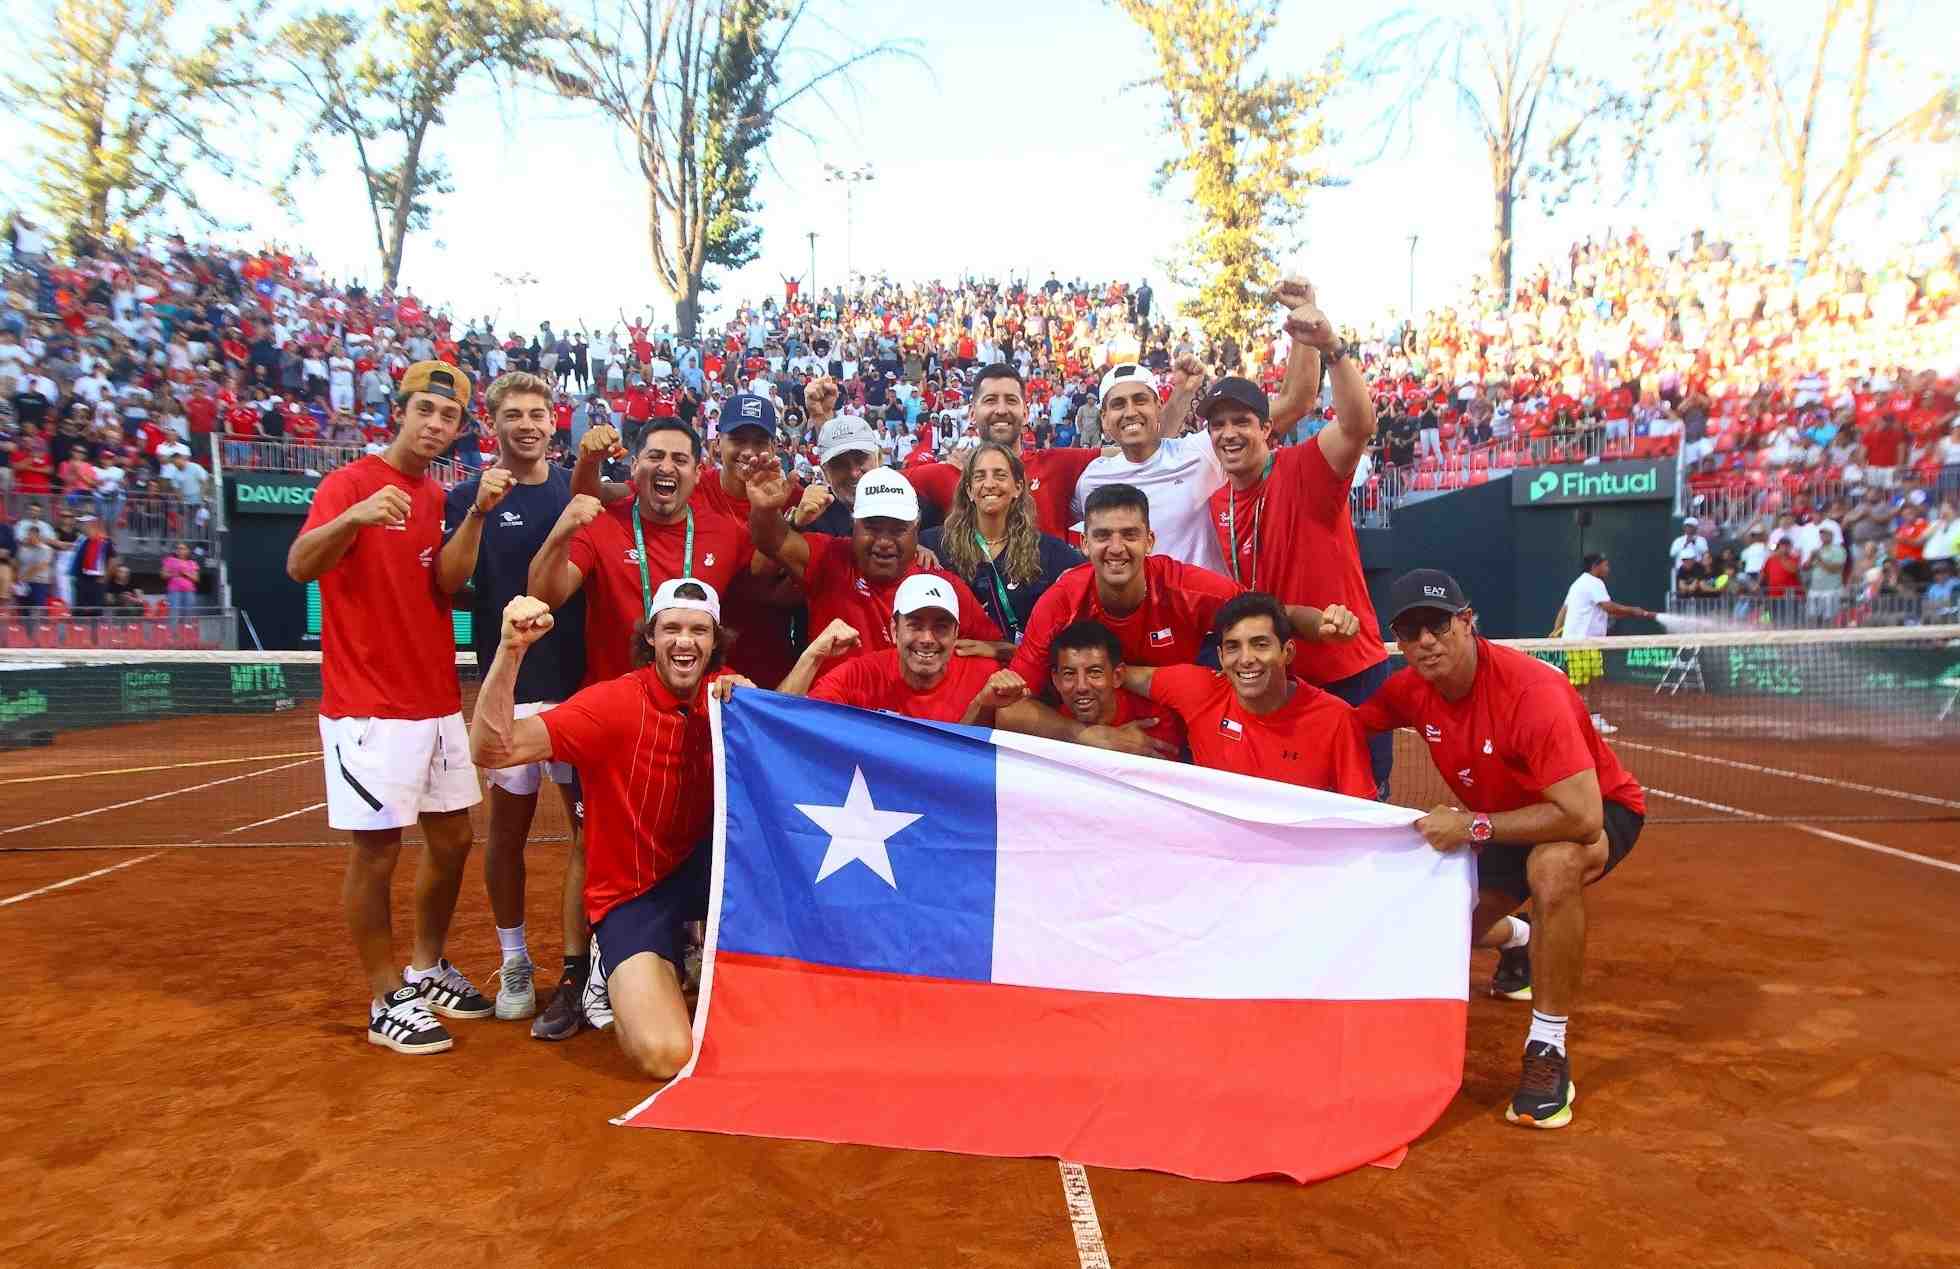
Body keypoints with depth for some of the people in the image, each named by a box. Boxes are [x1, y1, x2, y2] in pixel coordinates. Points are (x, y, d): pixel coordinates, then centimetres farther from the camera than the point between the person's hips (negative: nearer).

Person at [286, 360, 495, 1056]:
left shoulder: (440, 497, 12)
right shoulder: (352, 482, -8)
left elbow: (444, 582, 1)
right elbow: (299, 565, -23)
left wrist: (478, 514, -11)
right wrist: (352, 518, -41)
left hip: (439, 703, 7)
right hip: (369, 708, -7)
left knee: (452, 839, 14)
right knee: (376, 850, -2)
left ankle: (428, 969, 30)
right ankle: (388, 1001, 12)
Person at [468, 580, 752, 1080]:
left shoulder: (726, 692, -4)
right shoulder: (613, 701, -17)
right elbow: (492, 749, -25)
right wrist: (511, 648, -38)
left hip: (700, 872, 3)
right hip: (631, 896, -3)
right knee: (667, 1053, -21)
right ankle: (619, 974, 14)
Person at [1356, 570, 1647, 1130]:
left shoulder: (1531, 690, -35)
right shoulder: (1411, 690, -16)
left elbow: (1581, 817, -39)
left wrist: (1473, 827, -37)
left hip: (1599, 811, -6)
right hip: (1506, 821, 7)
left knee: (1552, 866, -40)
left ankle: (1548, 1051, -22)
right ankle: (1523, 939, 43)